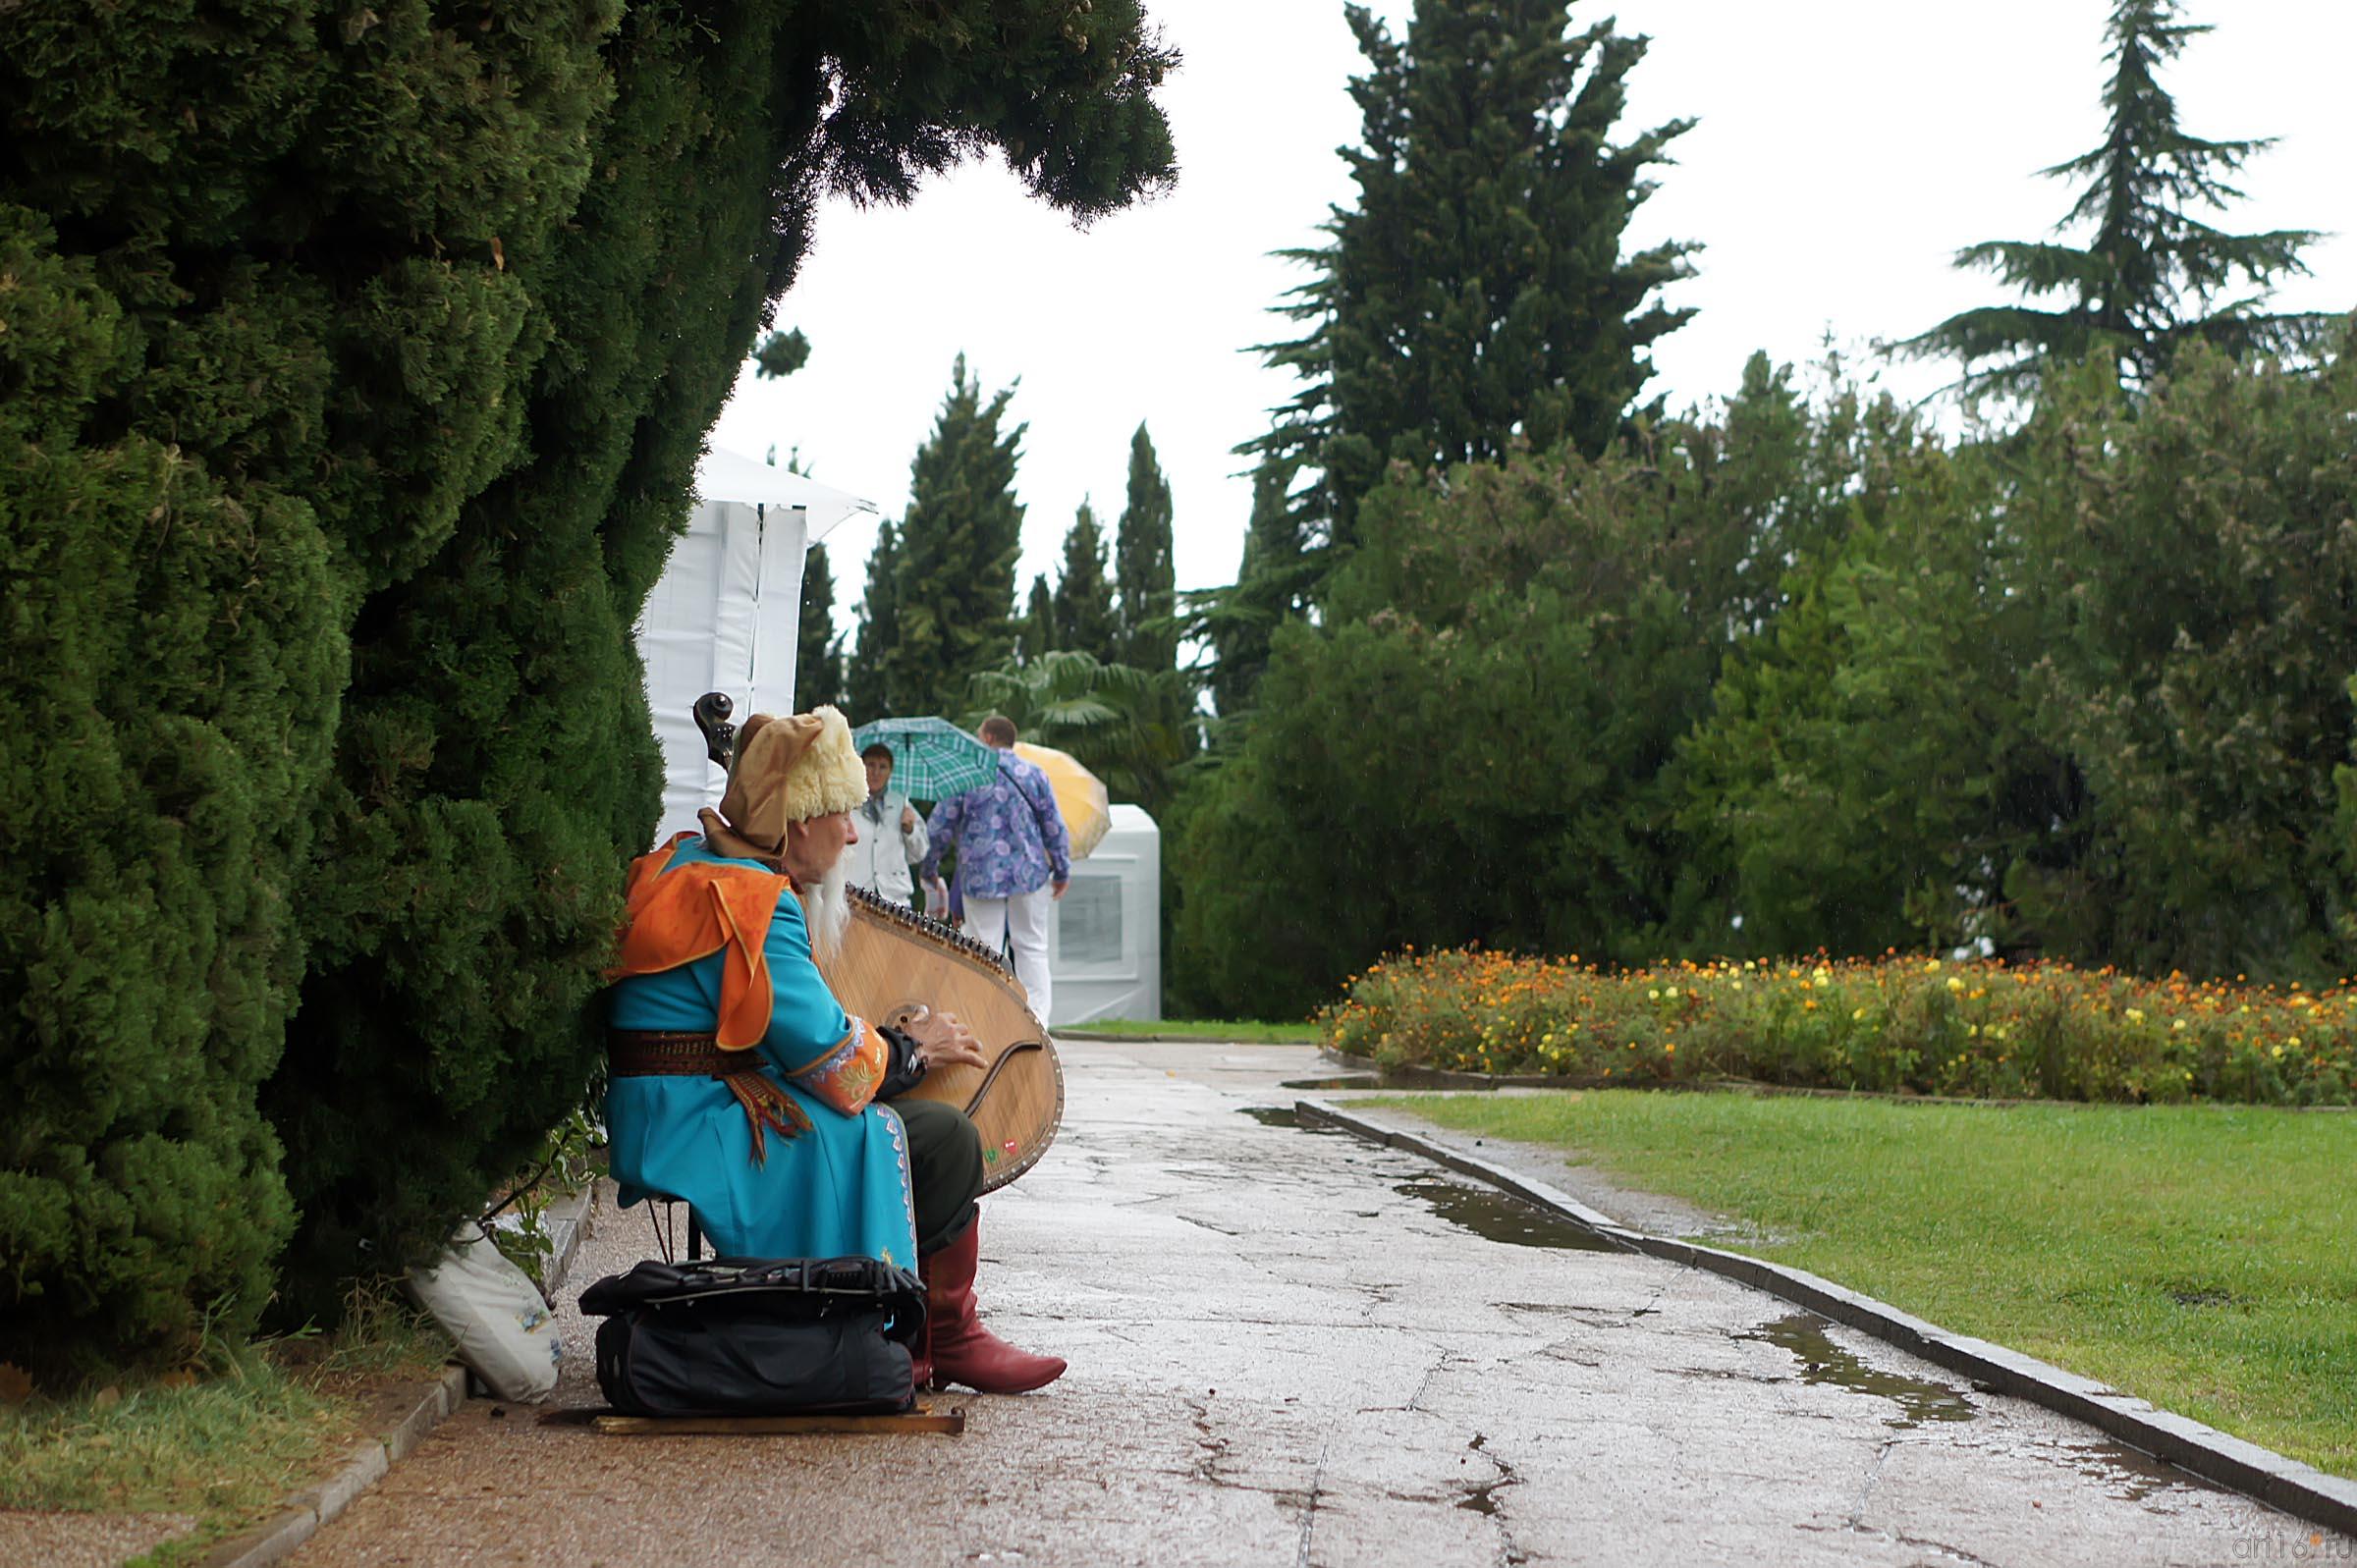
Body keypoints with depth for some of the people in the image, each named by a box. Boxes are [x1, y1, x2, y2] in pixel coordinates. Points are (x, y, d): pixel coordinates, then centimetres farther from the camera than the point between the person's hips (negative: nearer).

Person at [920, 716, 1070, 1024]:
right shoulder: (1034, 775, 4)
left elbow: (941, 825, 1)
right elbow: (1055, 827, 4)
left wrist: (930, 869, 13)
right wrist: (1062, 871, 13)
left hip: (979, 876, -1)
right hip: (1028, 872, 1)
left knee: (984, 952, 2)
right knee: (1032, 949, 8)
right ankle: (1037, 1020, 0)